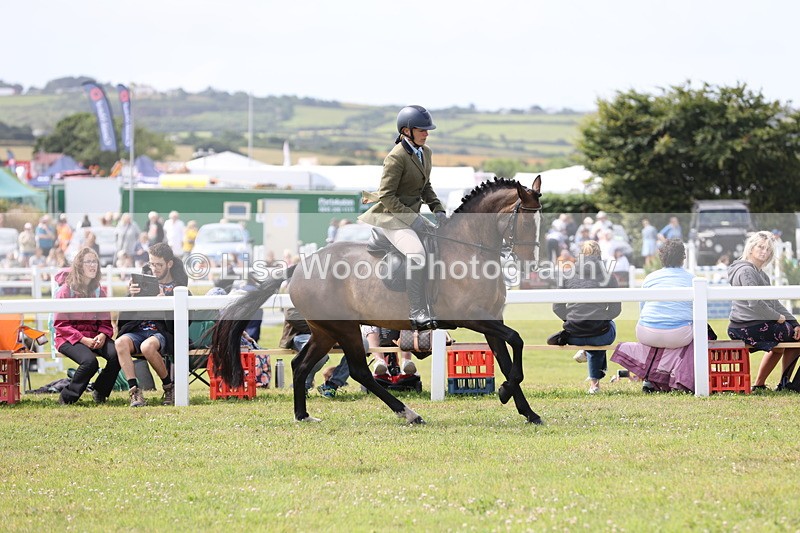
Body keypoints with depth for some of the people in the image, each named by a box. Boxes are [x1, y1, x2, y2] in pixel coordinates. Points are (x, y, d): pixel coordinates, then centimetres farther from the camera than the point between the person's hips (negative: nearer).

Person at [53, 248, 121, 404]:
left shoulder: (99, 291, 13)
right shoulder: (66, 290, -2)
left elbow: (105, 322, 12)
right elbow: (60, 324, -6)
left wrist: (102, 336, -13)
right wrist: (84, 340, -19)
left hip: (94, 337, 5)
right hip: (69, 338, -5)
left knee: (116, 354, -27)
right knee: (90, 361, -35)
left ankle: (100, 392, -5)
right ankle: (67, 397, -14)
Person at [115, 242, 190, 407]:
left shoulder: (179, 285, 5)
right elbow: (128, 313, 8)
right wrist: (131, 296, -13)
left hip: (163, 332, -3)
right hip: (138, 330, 3)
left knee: (147, 346, -37)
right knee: (121, 342, -31)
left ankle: (169, 386, -13)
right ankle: (134, 391, -30)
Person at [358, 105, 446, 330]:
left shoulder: (425, 152, 9)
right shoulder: (396, 157, -17)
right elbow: (386, 196, -18)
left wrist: (438, 209, 6)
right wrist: (413, 218, -21)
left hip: (412, 216, 10)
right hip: (393, 217, -10)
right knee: (416, 253, -31)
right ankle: (418, 315, -31)